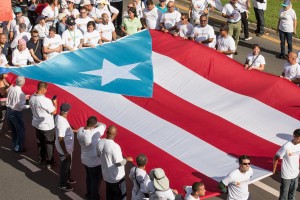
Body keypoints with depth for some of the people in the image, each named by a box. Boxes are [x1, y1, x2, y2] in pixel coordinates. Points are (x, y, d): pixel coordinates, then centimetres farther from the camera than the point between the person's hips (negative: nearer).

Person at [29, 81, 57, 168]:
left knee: (40, 143, 24)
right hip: (47, 126, -7)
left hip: (37, 124, 7)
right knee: (49, 144, 12)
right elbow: (54, 112, -19)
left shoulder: (32, 98, -8)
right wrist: (54, 102, -3)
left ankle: (41, 159, 40)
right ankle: (49, 162, 23)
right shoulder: (46, 101, -31)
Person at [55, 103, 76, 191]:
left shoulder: (58, 116, -5)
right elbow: (60, 139, -30)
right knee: (65, 166, 11)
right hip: (64, 149, -9)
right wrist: (65, 152, -23)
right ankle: (62, 184, 30)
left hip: (67, 147, 9)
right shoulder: (62, 123, -35)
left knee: (68, 164, 29)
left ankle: (67, 178, 50)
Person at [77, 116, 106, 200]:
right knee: (96, 180, 15)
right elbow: (103, 125, -16)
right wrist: (96, 124, -2)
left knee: (88, 177, 29)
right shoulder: (95, 133, -33)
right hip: (95, 162, -7)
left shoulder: (80, 131, -16)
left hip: (85, 159, 7)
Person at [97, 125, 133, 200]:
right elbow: (119, 163, -24)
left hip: (106, 175, 7)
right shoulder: (115, 146, -31)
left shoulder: (100, 142, -10)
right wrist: (127, 159, -6)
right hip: (117, 177, -7)